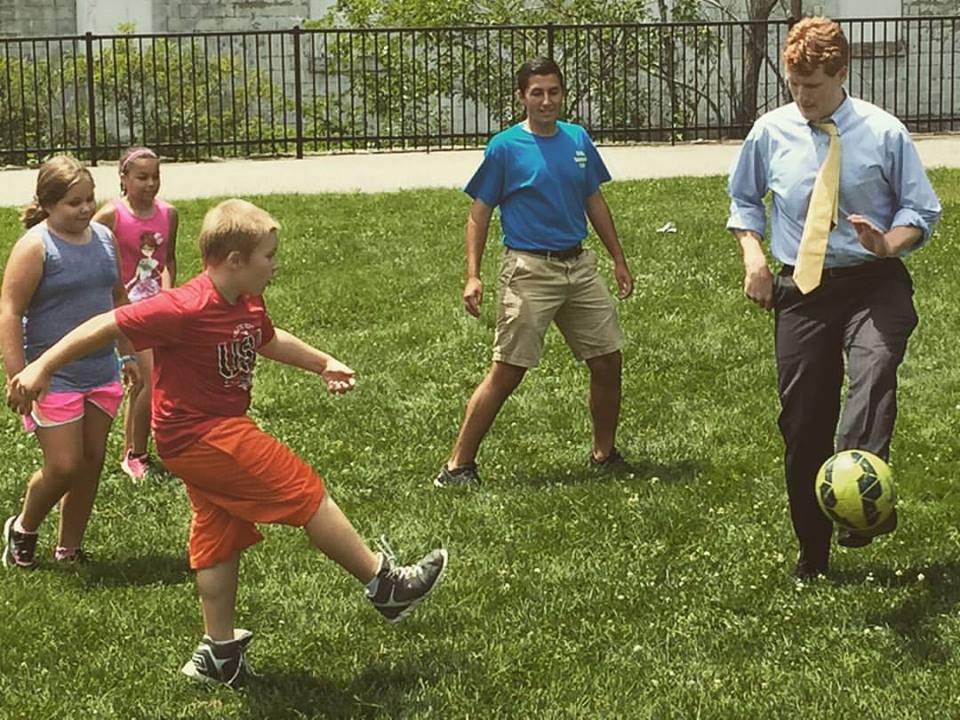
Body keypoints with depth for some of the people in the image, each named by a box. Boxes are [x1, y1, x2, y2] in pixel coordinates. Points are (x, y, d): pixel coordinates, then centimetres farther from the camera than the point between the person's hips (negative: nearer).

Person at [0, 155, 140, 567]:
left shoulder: (104, 238, 7)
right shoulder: (36, 246, -13)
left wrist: (128, 354, 20)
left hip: (101, 372, 6)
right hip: (53, 375, -6)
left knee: (91, 462, 10)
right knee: (64, 466, -6)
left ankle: (69, 549, 24)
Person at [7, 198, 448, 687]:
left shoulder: (247, 306, 3)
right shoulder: (187, 310, -25)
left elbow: (268, 340, 27)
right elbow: (109, 326, -23)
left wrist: (323, 363, 29)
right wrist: (42, 367, -22)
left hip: (219, 432, 9)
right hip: (202, 439, -9)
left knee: (220, 539, 15)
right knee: (307, 494, -4)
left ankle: (219, 652, 25)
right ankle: (384, 585, 8)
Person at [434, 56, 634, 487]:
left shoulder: (578, 140, 9)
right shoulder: (505, 148, -6)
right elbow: (480, 213, -3)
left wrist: (618, 259, 19)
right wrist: (472, 276, -11)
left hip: (580, 266, 6)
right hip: (529, 270, -6)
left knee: (608, 360, 7)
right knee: (506, 373, -8)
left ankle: (605, 454, 25)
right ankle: (459, 465, -1)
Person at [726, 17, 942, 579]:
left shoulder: (884, 133, -4)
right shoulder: (771, 132, 3)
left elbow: (922, 211, 3)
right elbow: (744, 198, 19)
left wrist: (888, 243, -18)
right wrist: (753, 253, 2)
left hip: (873, 285, -3)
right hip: (801, 290, 3)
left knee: (874, 368, -34)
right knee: (803, 423, 4)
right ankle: (812, 555, 18)